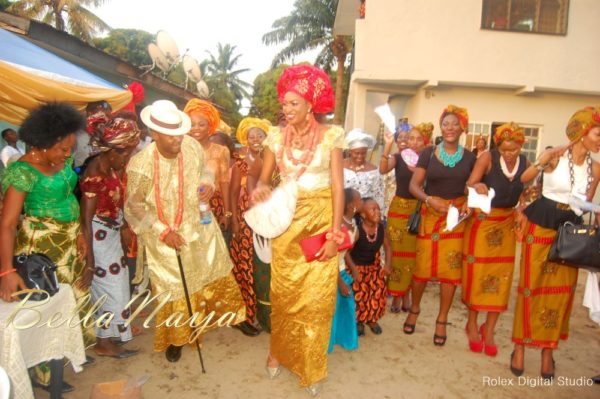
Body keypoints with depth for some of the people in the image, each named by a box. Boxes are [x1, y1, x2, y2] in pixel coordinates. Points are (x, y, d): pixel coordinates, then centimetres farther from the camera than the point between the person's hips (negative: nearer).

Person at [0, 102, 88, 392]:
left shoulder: (62, 161, 0)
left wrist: (79, 234, 13)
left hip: (68, 241, 8)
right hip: (42, 246, -7)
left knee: (76, 296, 21)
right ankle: (45, 373, 28)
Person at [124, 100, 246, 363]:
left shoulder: (192, 146, -15)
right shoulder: (141, 165, -25)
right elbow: (134, 207, -14)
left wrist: (208, 184, -17)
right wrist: (163, 231, -21)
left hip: (199, 228, 3)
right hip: (164, 238, -3)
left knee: (215, 273, 17)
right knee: (173, 289, 12)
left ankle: (226, 314, 45)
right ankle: (175, 338, 38)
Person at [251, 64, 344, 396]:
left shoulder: (330, 136, -5)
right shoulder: (277, 137, 3)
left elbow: (338, 186, -7)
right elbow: (264, 178, 5)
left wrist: (334, 233, -12)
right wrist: (260, 188, -20)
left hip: (320, 222, -2)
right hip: (287, 224, 2)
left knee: (317, 298, 4)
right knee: (283, 294, 12)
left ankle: (311, 367, 25)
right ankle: (279, 352, 36)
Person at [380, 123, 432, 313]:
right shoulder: (399, 157, -1)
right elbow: (383, 170, -20)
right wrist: (388, 146, -29)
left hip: (419, 209, 1)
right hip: (399, 207, -1)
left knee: (412, 251, 7)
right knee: (397, 250, 1)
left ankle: (406, 294, 23)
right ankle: (396, 294, 14)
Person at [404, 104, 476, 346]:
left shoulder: (469, 157, 5)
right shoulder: (428, 153, 1)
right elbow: (414, 185, -1)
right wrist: (430, 200, -17)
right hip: (430, 214, -1)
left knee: (451, 268, 1)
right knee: (422, 264, 2)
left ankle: (441, 321, 17)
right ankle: (414, 309, 27)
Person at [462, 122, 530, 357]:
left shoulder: (525, 163, 1)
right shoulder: (488, 157, -12)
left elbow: (526, 192, 11)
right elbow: (469, 184, -18)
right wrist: (477, 186, -40)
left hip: (507, 222, 4)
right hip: (482, 220, -4)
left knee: (501, 275, 4)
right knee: (477, 271, 0)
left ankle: (489, 330, 18)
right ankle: (472, 324, 19)